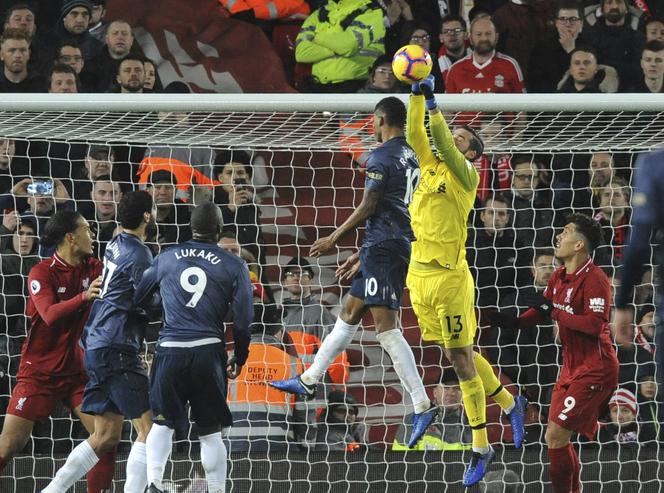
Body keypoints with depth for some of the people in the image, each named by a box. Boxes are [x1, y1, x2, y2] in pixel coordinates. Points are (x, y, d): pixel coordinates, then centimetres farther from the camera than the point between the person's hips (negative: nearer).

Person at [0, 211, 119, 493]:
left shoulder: (93, 269, 4)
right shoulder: (42, 273, -12)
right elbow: (50, 314, -27)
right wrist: (84, 297, -42)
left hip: (76, 369, 5)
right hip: (39, 371, -5)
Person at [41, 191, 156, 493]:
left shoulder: (116, 245, 14)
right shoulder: (139, 256, -13)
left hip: (96, 345, 9)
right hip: (117, 348, -9)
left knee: (106, 436, 12)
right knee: (149, 428, -9)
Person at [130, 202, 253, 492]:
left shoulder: (166, 259, 8)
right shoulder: (233, 266, 3)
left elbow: (138, 300, 16)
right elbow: (243, 319, 3)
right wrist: (240, 357, 17)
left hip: (170, 351, 1)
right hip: (209, 351, -1)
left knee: (163, 423, 13)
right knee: (210, 432, 7)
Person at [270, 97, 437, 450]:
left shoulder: (382, 157, -11)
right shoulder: (412, 158, 17)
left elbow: (368, 207, -13)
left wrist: (333, 239, -1)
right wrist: (361, 254, 27)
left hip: (383, 248, -10)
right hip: (401, 246, 10)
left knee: (385, 326, -12)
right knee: (349, 313, 19)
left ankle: (422, 406, -19)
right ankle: (308, 381, 30)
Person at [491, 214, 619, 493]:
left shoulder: (594, 279, -19)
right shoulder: (559, 276, 9)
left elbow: (595, 324, -29)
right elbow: (544, 310, 20)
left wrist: (555, 313, -24)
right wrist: (516, 322, 2)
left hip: (595, 371, -9)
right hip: (572, 367, 9)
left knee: (555, 436, -13)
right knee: (556, 436, 14)